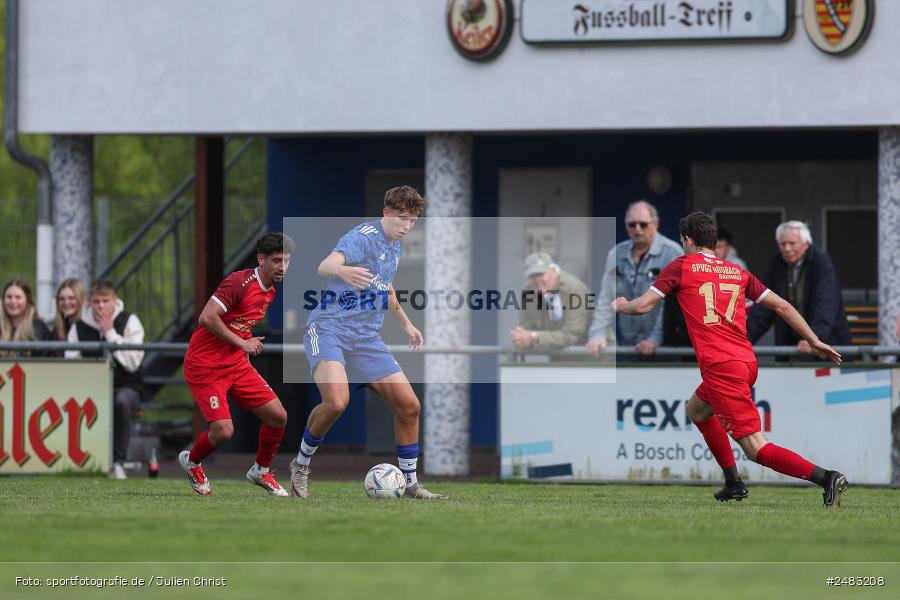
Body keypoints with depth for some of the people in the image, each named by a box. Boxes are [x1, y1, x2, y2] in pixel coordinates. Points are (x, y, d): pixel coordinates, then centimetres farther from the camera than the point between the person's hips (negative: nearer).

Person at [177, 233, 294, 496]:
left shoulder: (269, 292, 9)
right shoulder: (240, 282, -20)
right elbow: (207, 318, -27)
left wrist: (246, 348, 12)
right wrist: (241, 343, -20)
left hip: (237, 364, 8)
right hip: (205, 365, -8)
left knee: (278, 416, -2)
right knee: (223, 431, -17)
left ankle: (261, 470, 21)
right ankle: (191, 462, 15)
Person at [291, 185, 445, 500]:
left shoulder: (395, 247, 14)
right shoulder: (364, 237, -14)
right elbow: (326, 265, -34)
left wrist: (405, 322, 38)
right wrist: (343, 270, -57)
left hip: (366, 338, 8)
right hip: (329, 329, -8)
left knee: (409, 405, 0)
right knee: (336, 401, -30)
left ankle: (410, 484, 14)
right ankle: (301, 465, -5)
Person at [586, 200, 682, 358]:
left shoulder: (672, 253, -5)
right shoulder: (616, 254, 10)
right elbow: (606, 300, 9)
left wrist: (656, 339, -19)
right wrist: (598, 336, -2)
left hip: (663, 348, -4)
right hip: (625, 346, 4)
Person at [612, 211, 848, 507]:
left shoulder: (681, 267, 3)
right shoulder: (737, 272, 18)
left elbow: (643, 305, 3)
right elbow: (781, 306, 16)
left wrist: (620, 306, 25)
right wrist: (814, 341, 22)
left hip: (720, 368, -7)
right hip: (747, 362, 7)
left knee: (756, 448, -10)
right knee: (696, 409, 33)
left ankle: (826, 478, -27)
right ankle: (734, 483, 30)